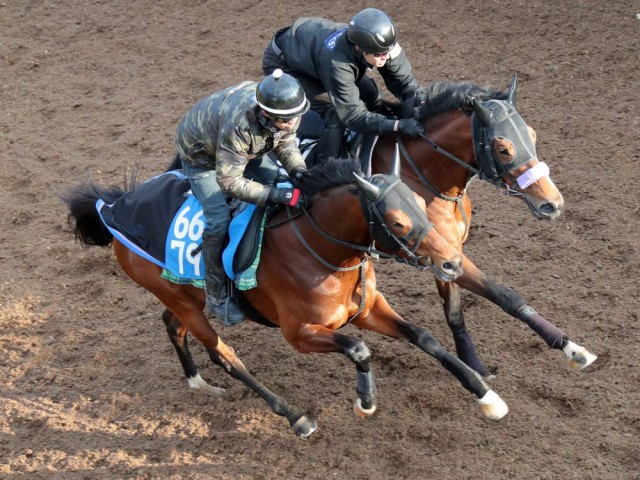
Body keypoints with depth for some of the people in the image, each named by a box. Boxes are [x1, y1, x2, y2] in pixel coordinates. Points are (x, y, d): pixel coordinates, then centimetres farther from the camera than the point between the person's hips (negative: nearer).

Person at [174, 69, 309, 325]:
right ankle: (217, 296, 3)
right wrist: (278, 195, -45)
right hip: (200, 154, -7)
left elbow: (285, 140, -8)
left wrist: (297, 170, -28)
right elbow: (229, 182, -41)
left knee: (281, 179, 8)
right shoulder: (238, 126, -48)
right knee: (218, 221, -14)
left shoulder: (288, 108, -29)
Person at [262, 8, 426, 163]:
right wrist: (398, 125, -49)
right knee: (336, 113, -22)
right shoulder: (336, 63, -46)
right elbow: (354, 117, -41)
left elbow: (404, 82, -17)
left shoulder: (380, 45, -28)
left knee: (369, 93, 2)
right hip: (282, 64, -7)